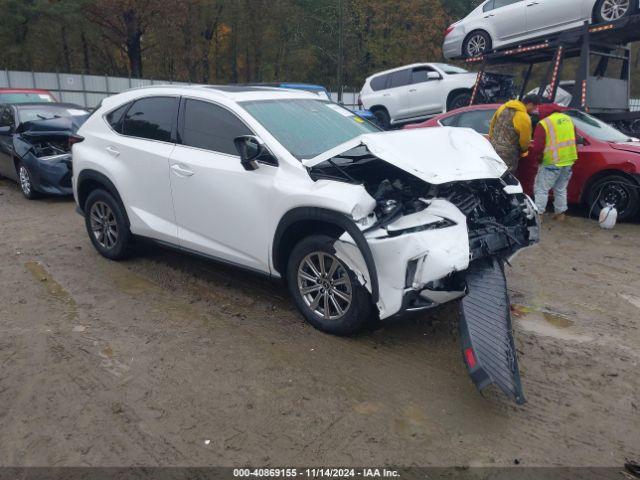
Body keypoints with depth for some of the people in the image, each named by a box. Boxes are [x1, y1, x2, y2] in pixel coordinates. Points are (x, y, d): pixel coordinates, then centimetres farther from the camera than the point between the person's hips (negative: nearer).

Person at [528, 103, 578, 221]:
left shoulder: (544, 123, -11)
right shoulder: (568, 119, 12)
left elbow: (537, 147, -14)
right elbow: (574, 140, 19)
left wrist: (534, 158, 3)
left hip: (552, 162, -7)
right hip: (569, 161, 7)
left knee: (541, 189, 2)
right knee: (561, 189, 19)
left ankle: (538, 214, 1)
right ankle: (560, 213, 25)